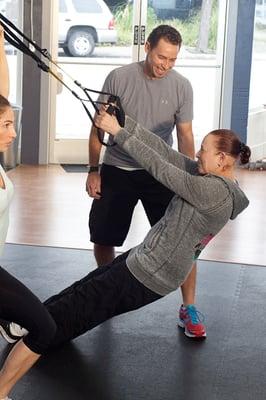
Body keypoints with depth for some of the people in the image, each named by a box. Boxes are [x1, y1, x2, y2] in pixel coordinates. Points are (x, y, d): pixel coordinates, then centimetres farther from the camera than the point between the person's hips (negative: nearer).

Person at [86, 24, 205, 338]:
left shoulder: (182, 87, -7)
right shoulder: (119, 78, -10)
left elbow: (185, 137, -1)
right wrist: (94, 169, -4)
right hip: (116, 171, 0)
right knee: (102, 239, 9)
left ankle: (188, 309, 5)